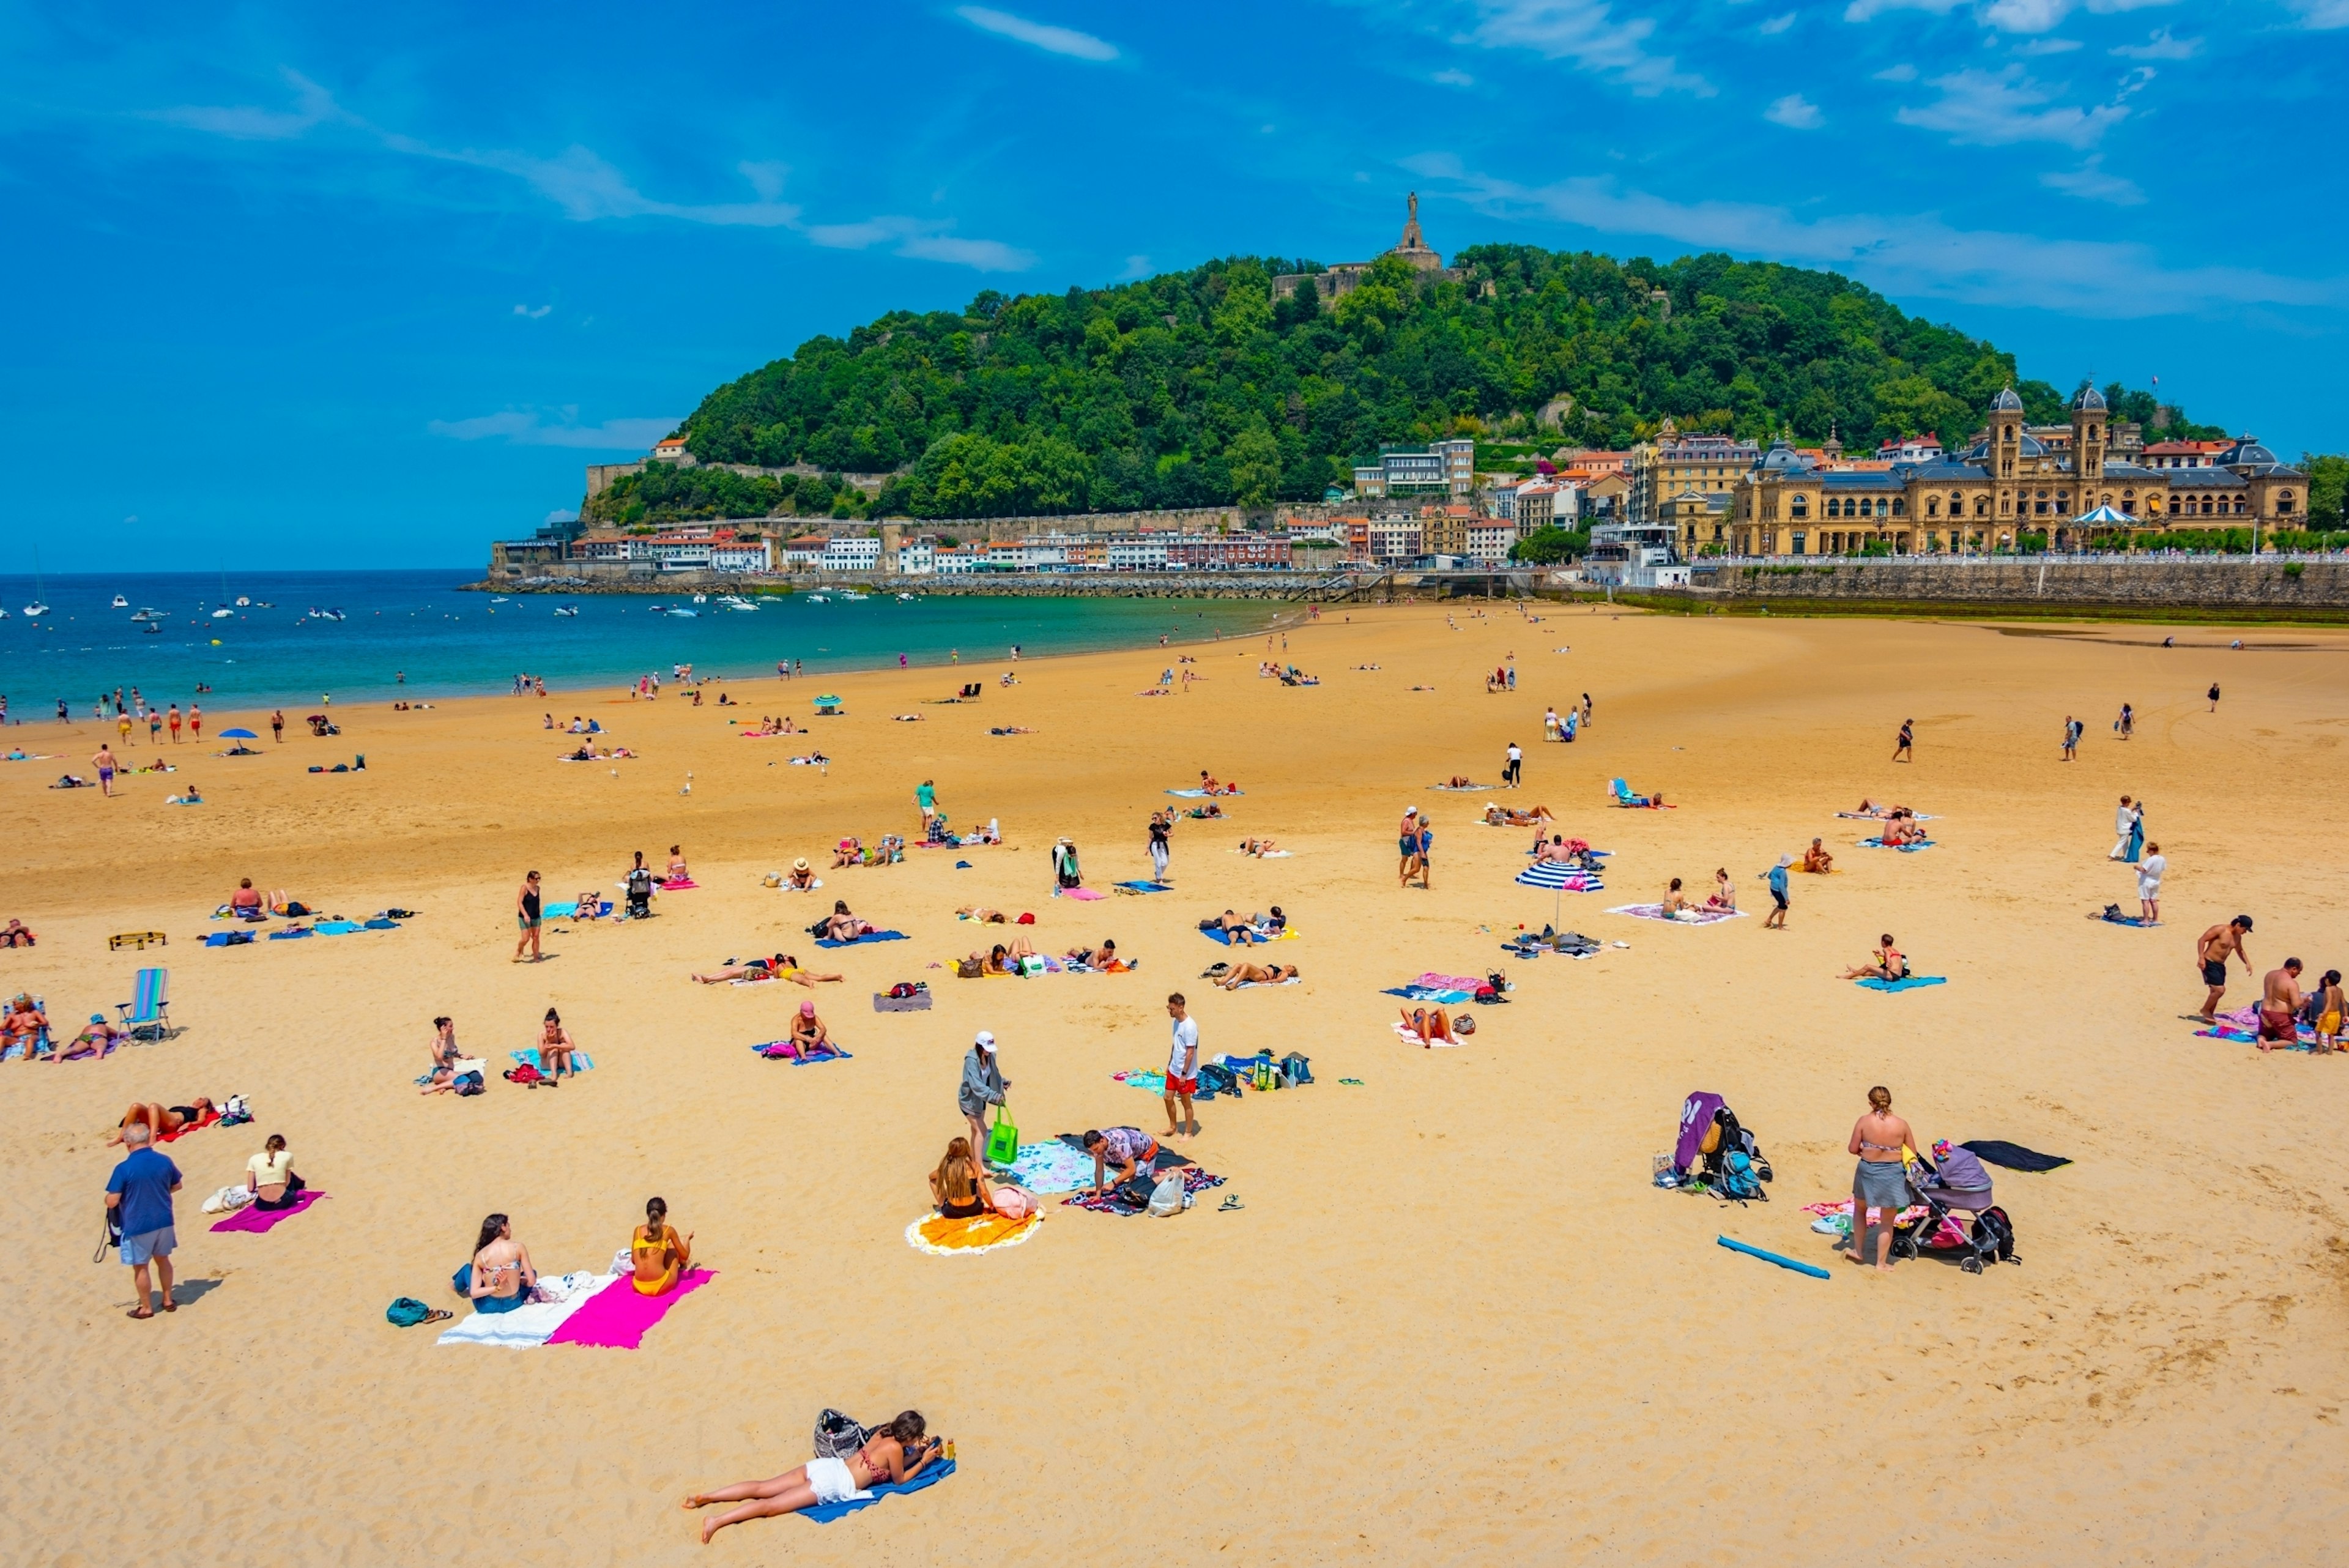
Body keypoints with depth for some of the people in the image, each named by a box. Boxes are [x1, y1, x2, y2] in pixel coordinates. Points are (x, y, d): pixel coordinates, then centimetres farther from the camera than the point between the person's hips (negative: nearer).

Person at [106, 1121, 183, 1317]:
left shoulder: (124, 1169, -19)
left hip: (138, 1226, -4)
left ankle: (146, 1308, 24)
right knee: (162, 1259, 22)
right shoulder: (165, 1160, -5)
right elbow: (177, 1186, 10)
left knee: (140, 1266, 12)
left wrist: (107, 1197, 6)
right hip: (164, 1221, 5)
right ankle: (168, 1300, 32)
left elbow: (112, 1202, -16)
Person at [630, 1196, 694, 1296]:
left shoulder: (638, 1230, 9)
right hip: (662, 1287, -3)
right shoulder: (669, 1230, 2)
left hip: (640, 1287, 3)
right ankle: (682, 1267, 53)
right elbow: (685, 1256, 13)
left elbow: (633, 1260, 17)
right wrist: (688, 1238, 34)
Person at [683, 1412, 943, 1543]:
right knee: (770, 1505, -15)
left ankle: (704, 1497, -7)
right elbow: (899, 1479, 6)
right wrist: (924, 1462, 12)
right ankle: (717, 1521, -29)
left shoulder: (884, 1432, 17)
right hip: (834, 1485, -7)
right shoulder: (896, 1449, -7)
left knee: (761, 1489, 1)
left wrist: (920, 1450, 25)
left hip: (825, 1466, 7)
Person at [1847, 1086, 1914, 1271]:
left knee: (1860, 1209, 27)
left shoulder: (1864, 1122, -12)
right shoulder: (1901, 1124, -9)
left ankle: (1859, 1251, 32)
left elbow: (1853, 1149, -7)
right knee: (1888, 1221, 14)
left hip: (1868, 1171, 0)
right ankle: (1881, 1262, 19)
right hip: (1893, 1174, 0)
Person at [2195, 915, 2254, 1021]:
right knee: (2220, 990, -16)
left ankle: (2209, 1016, 22)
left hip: (2220, 965, 9)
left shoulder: (2237, 937, 9)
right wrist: (2201, 957, -26)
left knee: (2216, 992, 12)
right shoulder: (2220, 930, -16)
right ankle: (2205, 1010, 2)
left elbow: (2240, 951, 28)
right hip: (2210, 964, -9)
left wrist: (2247, 963, 15)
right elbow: (2202, 940, -19)